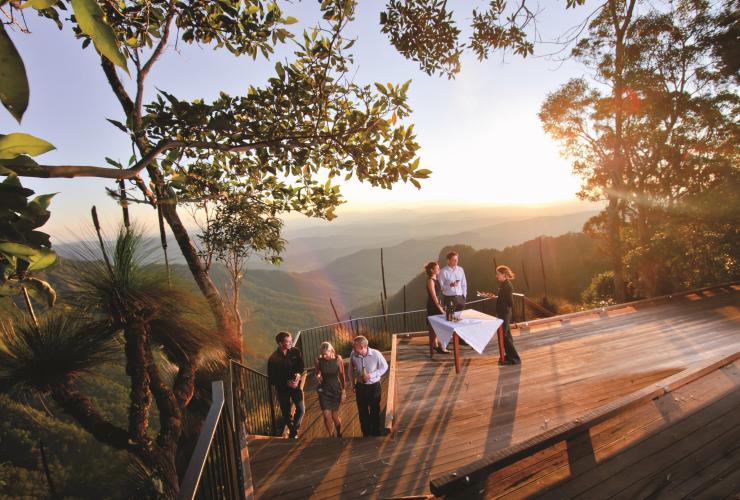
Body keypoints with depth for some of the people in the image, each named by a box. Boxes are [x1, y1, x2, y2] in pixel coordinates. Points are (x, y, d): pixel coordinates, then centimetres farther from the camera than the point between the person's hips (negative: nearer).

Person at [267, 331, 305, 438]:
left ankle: (293, 431, 24)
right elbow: (271, 379, -12)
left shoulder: (295, 352, -9)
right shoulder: (273, 359, -16)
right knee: (286, 413, 7)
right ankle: (293, 433, 32)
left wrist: (299, 374, -20)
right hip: (282, 388, -2)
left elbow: (301, 367, 2)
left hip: (295, 385, 2)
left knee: (301, 410, -1)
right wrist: (286, 382, -23)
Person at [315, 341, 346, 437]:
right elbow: (317, 373, 4)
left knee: (335, 417, 8)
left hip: (335, 390, -1)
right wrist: (317, 377, -18)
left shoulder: (338, 359, -16)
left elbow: (342, 376, -6)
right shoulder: (319, 360, -12)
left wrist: (343, 391, -3)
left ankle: (339, 434, 37)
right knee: (326, 416, -3)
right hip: (323, 391, 1)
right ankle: (331, 436, 23)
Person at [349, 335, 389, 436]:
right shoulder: (353, 355, -18)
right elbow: (351, 370, 2)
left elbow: (384, 367, -8)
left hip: (374, 386, -2)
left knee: (375, 411, 15)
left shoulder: (376, 354, -24)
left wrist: (372, 375, -20)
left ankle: (376, 434, 38)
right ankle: (366, 434, 37)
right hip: (360, 387, 2)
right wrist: (353, 384, 9)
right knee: (362, 412, 15)